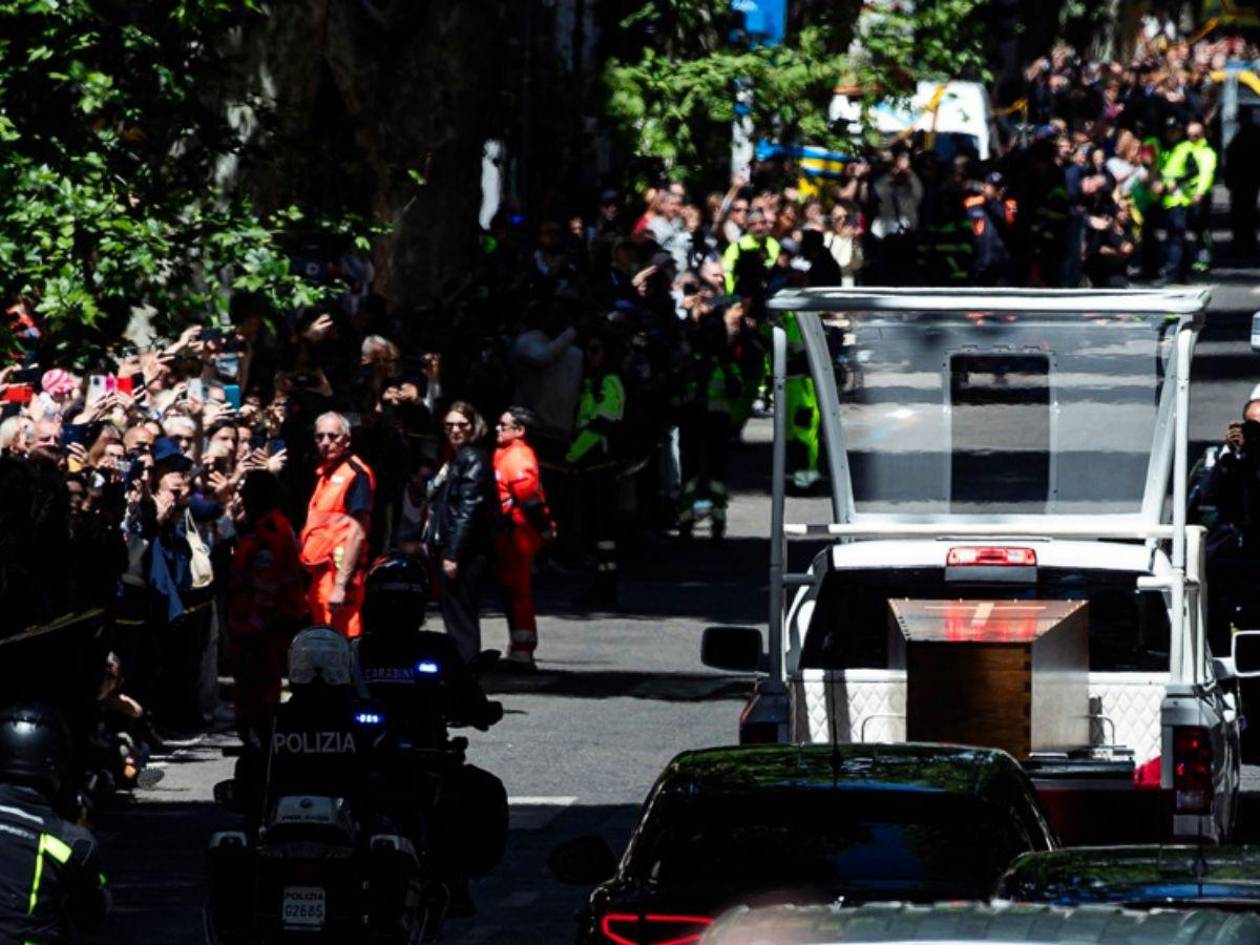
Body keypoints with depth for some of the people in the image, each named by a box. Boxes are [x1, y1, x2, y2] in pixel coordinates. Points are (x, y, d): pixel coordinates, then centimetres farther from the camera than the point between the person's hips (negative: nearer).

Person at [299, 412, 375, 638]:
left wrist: (341, 585, -20)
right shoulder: (323, 474, 16)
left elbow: (357, 534, -15)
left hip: (340, 572, -9)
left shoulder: (355, 475, -9)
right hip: (320, 573, 9)